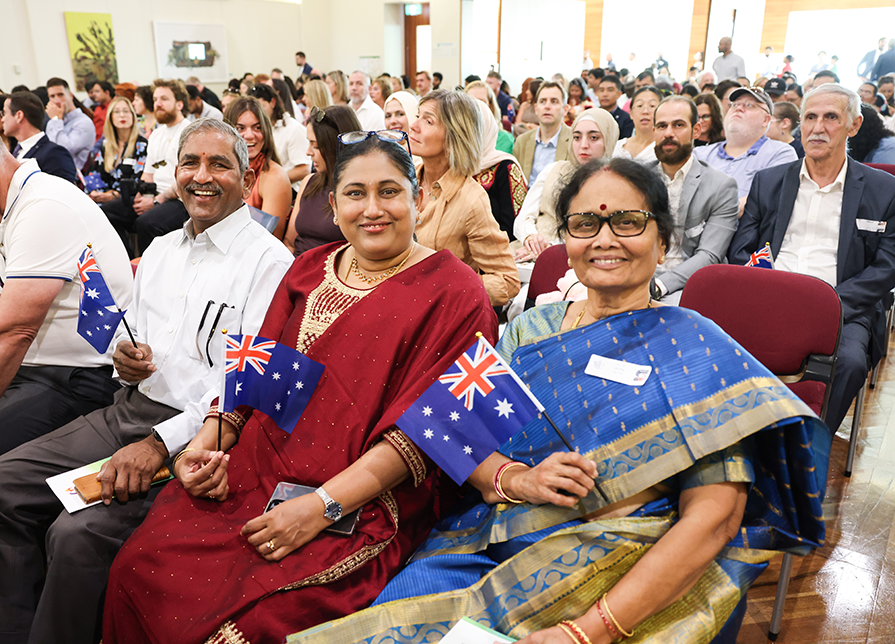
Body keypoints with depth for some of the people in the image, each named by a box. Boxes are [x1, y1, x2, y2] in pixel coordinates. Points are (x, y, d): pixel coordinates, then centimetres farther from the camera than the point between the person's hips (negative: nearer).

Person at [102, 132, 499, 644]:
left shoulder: (454, 292, -6)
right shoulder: (309, 270, 15)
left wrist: (321, 507, -18)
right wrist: (210, 441, -2)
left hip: (363, 504, -5)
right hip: (255, 474, 6)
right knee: (138, 569, -12)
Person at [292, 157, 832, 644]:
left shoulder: (696, 350, -2)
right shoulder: (530, 331, 10)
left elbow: (713, 517, -11)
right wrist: (516, 480, -15)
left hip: (630, 578, -3)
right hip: (491, 541, 4)